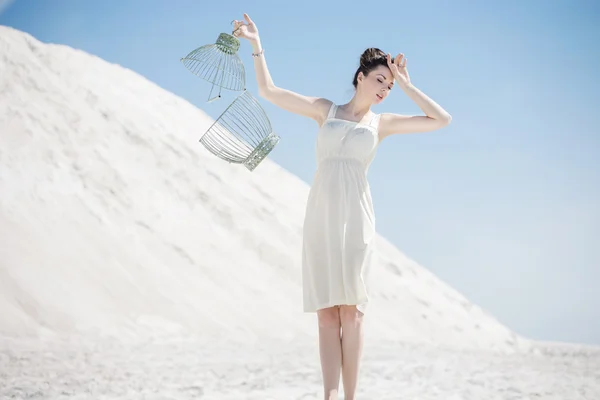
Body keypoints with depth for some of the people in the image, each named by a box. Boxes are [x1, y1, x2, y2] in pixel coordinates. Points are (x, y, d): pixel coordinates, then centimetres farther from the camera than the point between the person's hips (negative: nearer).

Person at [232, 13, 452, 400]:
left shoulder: (383, 122, 13)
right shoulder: (325, 109, 15)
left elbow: (442, 119, 8)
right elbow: (269, 91, 12)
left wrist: (405, 83, 7)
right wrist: (257, 45, 4)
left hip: (355, 217, -1)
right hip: (321, 216, 1)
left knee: (350, 310, -9)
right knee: (327, 313, -4)